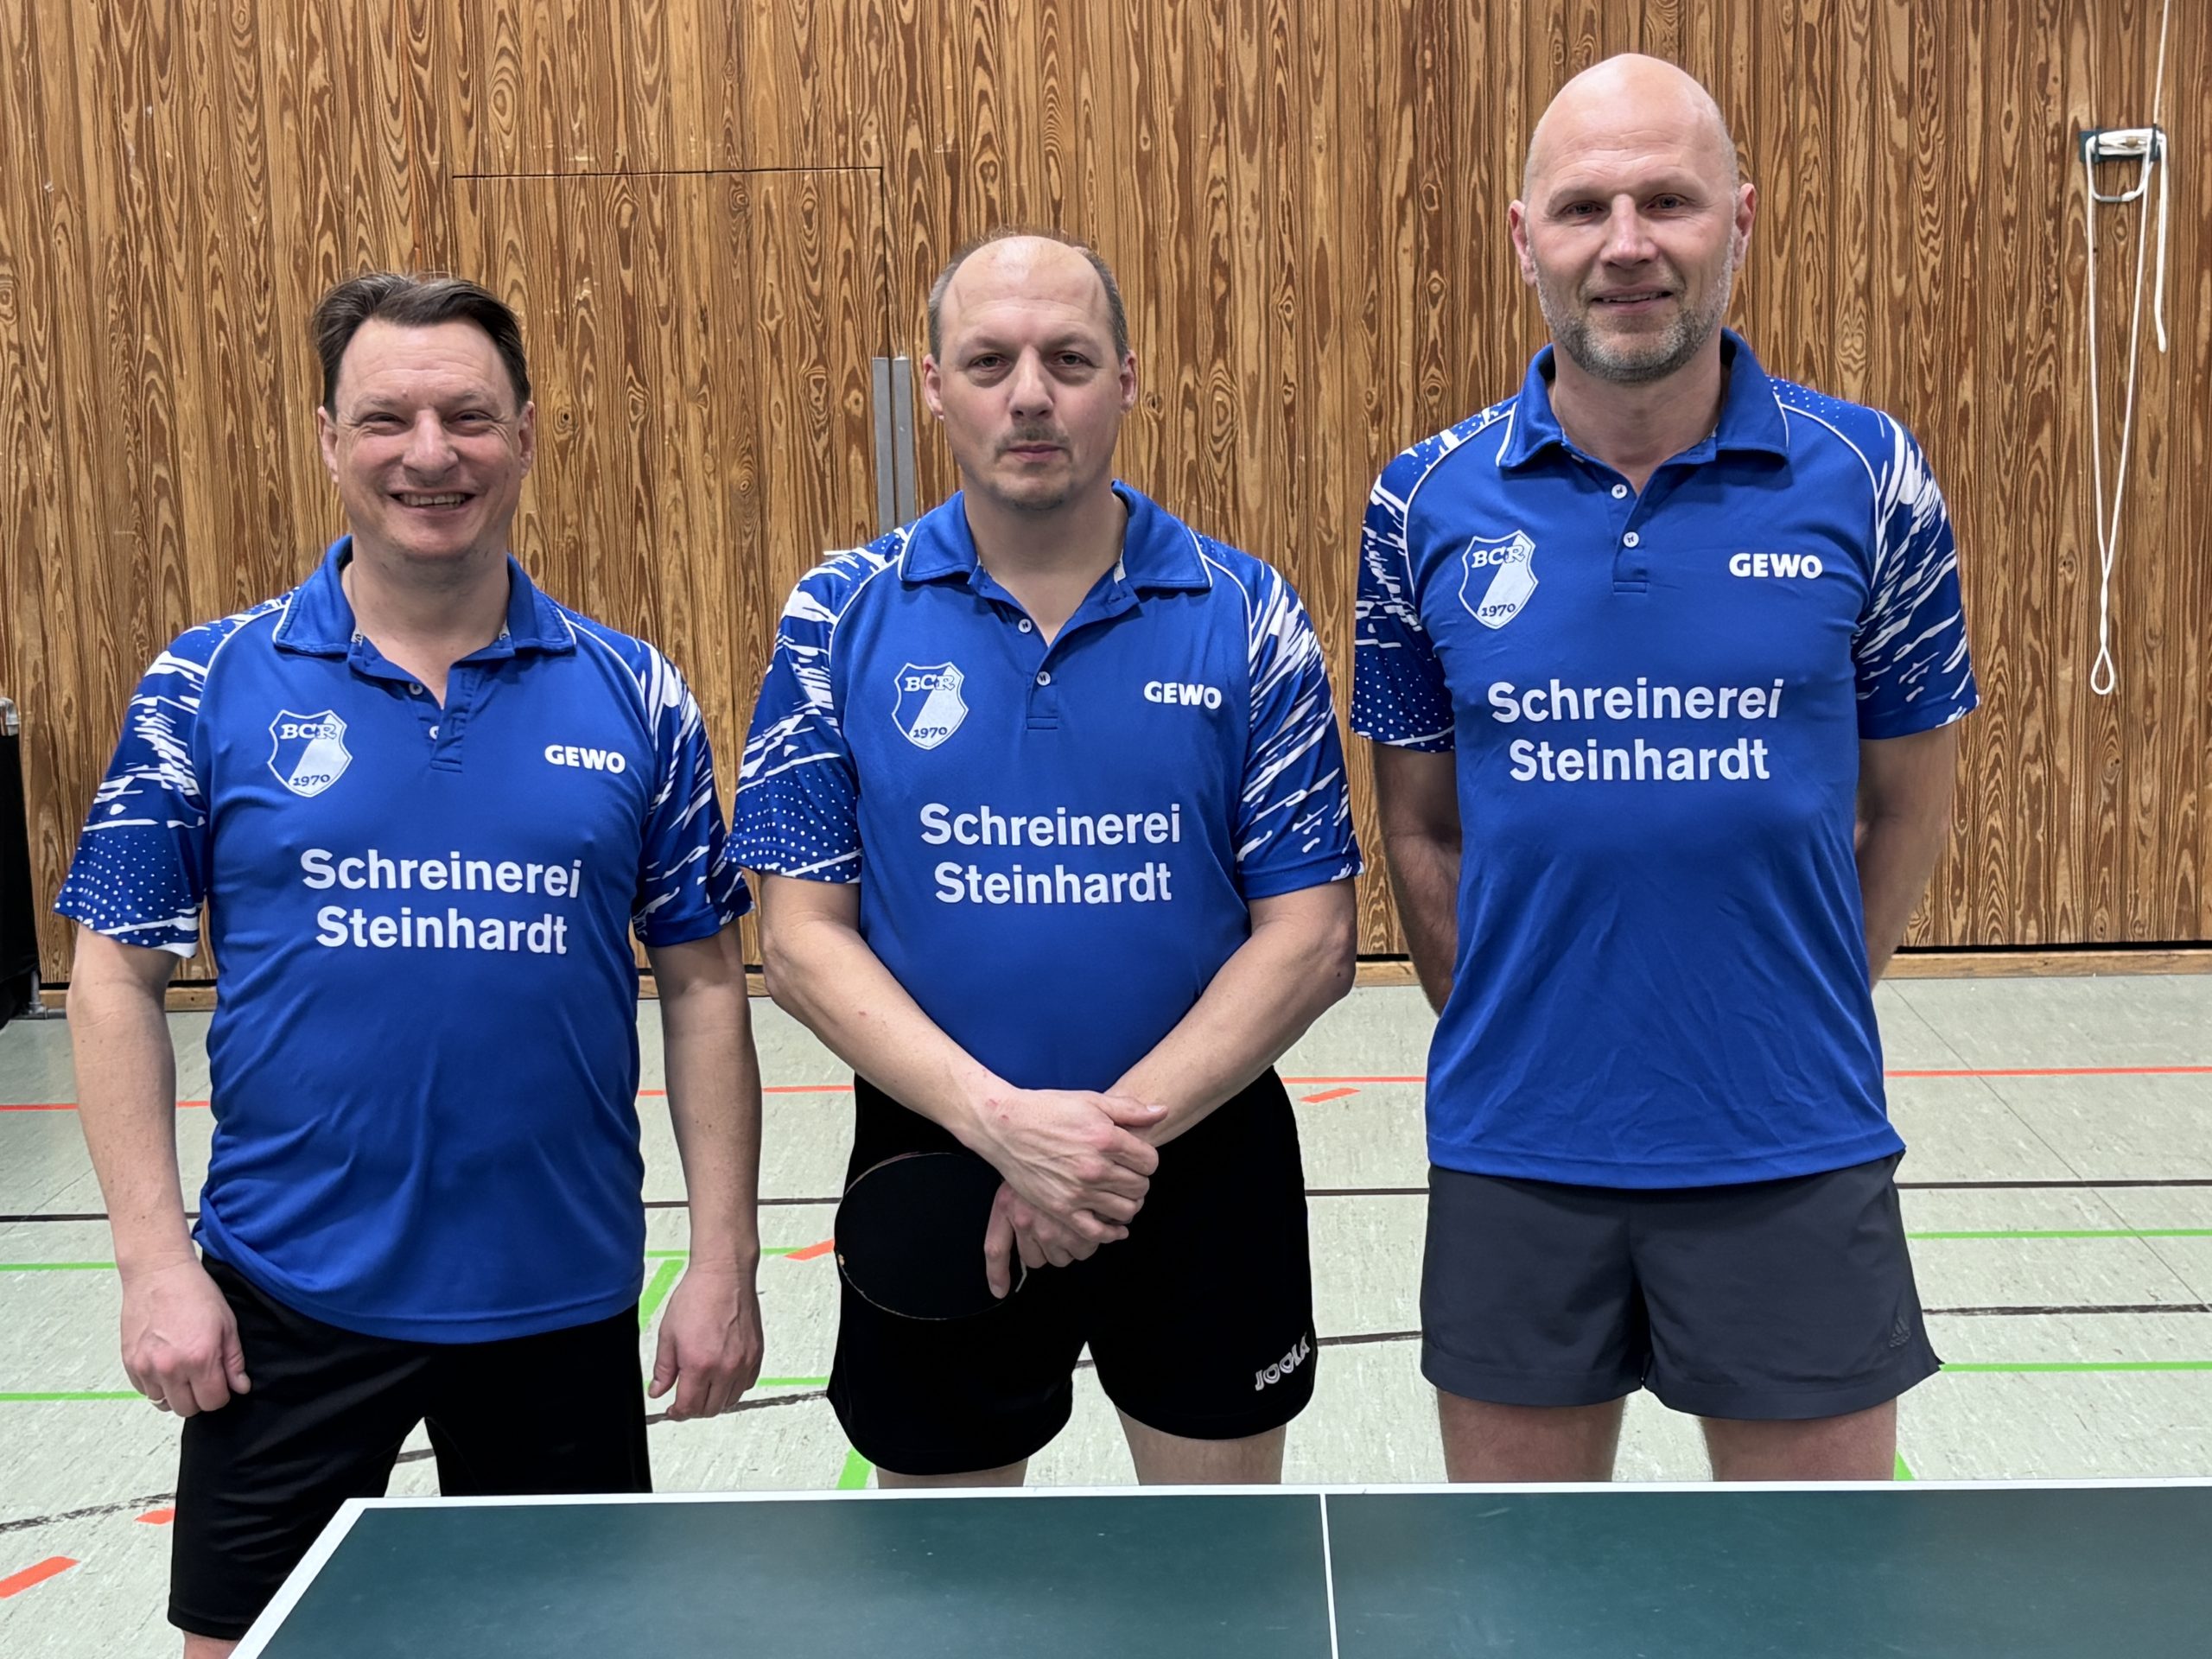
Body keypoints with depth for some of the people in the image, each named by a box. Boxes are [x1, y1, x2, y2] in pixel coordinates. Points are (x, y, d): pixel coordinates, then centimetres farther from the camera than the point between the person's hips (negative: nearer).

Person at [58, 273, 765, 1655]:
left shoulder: (634, 695, -2)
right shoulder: (211, 686, -4)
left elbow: (704, 982, 1)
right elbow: (119, 980, 0)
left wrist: (727, 1261, -3)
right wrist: (156, 1259, -7)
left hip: (562, 1295, 1)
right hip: (285, 1294, -1)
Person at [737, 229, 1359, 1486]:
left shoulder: (1246, 616, -5)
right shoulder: (843, 618, -4)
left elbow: (1310, 938, -7)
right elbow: (802, 935, -6)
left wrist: (1114, 1133, -17)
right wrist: (1004, 1122, -19)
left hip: (1205, 1167, 0)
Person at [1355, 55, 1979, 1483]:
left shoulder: (1866, 478, -5)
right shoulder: (1430, 504, -2)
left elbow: (1910, 801, 4)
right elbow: (1420, 826, 6)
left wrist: (1794, 1016, 2)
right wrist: (1507, 1029, 3)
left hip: (1792, 1155, -1)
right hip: (1513, 1154, 1)